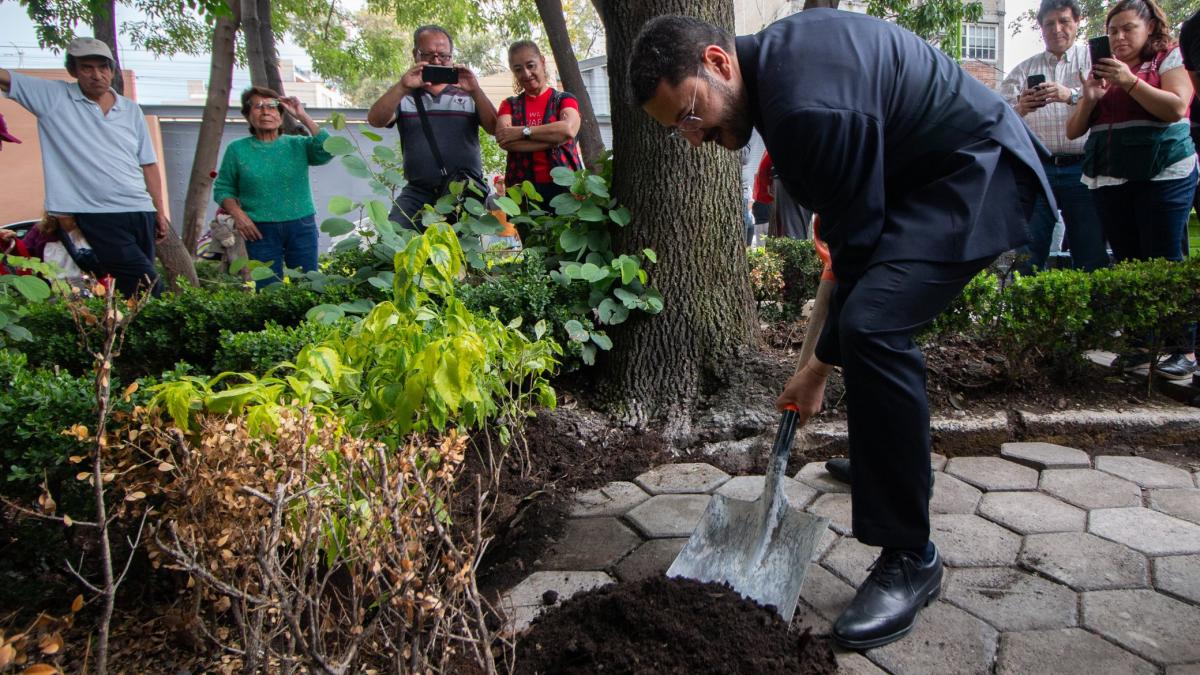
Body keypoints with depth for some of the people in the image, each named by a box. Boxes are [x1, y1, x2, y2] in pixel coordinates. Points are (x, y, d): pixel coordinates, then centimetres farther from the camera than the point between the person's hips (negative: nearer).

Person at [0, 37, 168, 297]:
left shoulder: (131, 110, 13)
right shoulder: (52, 97, 5)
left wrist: (160, 213, 11)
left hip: (141, 211, 4)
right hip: (97, 215, -4)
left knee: (136, 285, 6)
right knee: (148, 284, -15)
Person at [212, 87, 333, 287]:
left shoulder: (297, 145, 6)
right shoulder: (237, 149, 7)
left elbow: (326, 151, -13)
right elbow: (222, 189, 10)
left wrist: (303, 117, -11)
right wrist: (237, 214, -7)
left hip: (301, 227, 1)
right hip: (260, 231, 0)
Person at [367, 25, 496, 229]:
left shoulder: (468, 95, 11)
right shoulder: (404, 97, 11)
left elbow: (494, 128, 0)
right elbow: (375, 121, -4)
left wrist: (475, 91, -15)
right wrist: (402, 87, -19)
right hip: (418, 192, 0)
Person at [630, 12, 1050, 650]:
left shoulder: (807, 105, -29)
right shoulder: (775, 50, 3)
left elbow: (856, 240, -22)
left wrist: (821, 362, -11)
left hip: (978, 173, -11)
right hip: (931, 165, 11)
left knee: (870, 327, -27)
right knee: (869, 311, 20)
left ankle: (910, 558, -15)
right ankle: (884, 452, 43)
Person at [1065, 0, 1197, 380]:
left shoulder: (1168, 58, 5)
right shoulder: (1101, 69, 17)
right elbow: (1073, 131, 14)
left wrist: (1130, 81, -17)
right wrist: (1089, 98, -3)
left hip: (1163, 175, -5)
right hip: (1109, 179, 5)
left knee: (1165, 262, -7)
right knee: (1127, 262, 5)